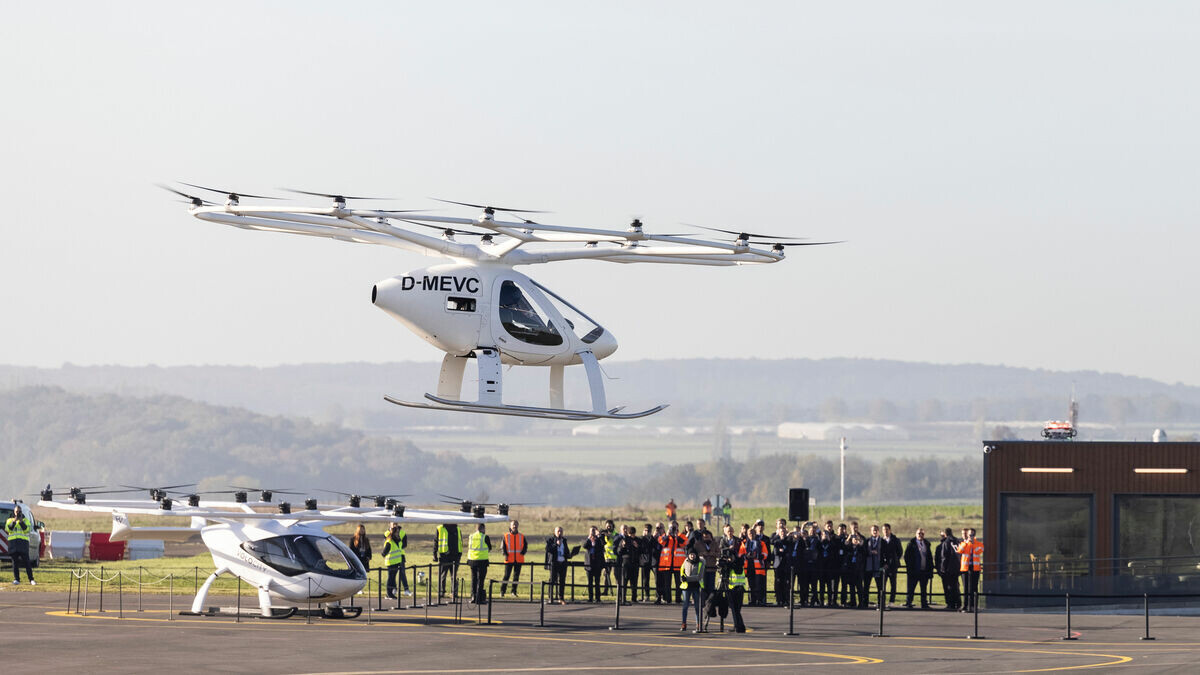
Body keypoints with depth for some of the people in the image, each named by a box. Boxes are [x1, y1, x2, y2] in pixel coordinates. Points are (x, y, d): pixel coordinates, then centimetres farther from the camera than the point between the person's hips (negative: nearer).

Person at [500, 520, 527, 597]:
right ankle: (502, 591, 2)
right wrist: (505, 554, -11)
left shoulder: (521, 536, 8)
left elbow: (525, 546, 11)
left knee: (516, 576, 4)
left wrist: (522, 553, -7)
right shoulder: (506, 536, 3)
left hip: (519, 560, 2)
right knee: (506, 575, -4)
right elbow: (502, 547, 2)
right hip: (509, 559, -2)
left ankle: (514, 592, 12)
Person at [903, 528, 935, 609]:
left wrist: (930, 569, 7)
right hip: (914, 571, -4)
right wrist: (909, 567, -10)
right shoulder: (911, 543, 0)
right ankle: (908, 603, 7)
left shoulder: (926, 544, 12)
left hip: (924, 571, 4)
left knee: (924, 589, 7)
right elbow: (906, 556, -2)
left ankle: (924, 604, 12)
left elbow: (930, 558, 14)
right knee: (911, 589, 1)